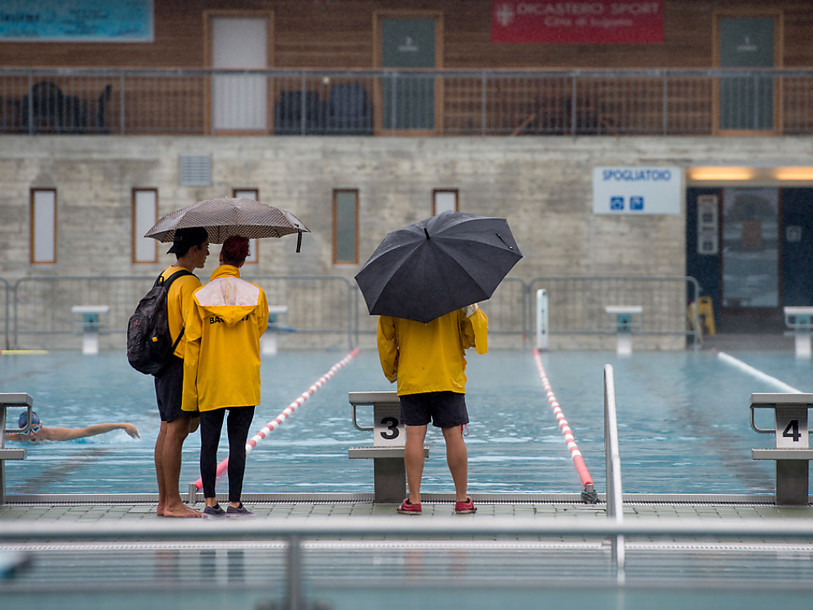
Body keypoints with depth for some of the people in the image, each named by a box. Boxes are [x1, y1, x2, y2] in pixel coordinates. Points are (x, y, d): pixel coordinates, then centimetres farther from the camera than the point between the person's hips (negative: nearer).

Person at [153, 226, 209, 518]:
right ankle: (173, 503, -6)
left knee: (167, 430, 10)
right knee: (177, 431, -8)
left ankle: (164, 502, 13)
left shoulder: (166, 276, 15)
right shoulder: (189, 282, -15)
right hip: (182, 362, -10)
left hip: (163, 360, 10)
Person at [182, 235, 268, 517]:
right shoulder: (256, 294, -3)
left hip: (210, 382, 0)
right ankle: (234, 503, 0)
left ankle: (210, 501, 9)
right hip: (245, 383, 0)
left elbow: (192, 346, -4)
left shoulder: (200, 296, -5)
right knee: (237, 443, 1)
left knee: (209, 443, 8)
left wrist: (190, 392, 1)